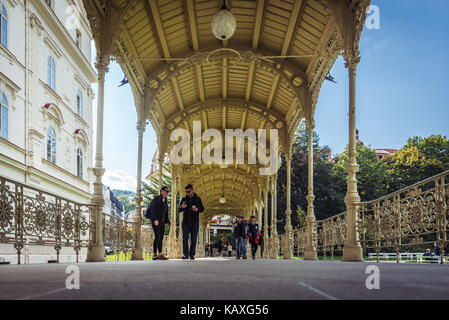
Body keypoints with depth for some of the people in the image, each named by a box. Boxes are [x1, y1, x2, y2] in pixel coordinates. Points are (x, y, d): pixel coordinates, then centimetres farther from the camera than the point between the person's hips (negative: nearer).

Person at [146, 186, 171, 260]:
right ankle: (157, 254, -12)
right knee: (157, 237, -12)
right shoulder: (156, 198, -7)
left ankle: (159, 255, 6)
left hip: (162, 222, 8)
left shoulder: (164, 200, 16)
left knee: (161, 237, 4)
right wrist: (155, 219, -25)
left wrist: (168, 221, 16)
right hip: (155, 221, -8)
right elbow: (153, 209, -16)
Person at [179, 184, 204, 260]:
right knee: (185, 238, -7)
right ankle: (185, 254, -5)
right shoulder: (184, 199, 10)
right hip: (185, 221, 1)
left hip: (195, 222, -1)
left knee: (193, 239, -1)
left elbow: (202, 209, 7)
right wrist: (182, 207, -11)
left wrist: (197, 209, -15)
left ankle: (192, 255, 4)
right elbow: (179, 210, 12)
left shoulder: (197, 199, 6)